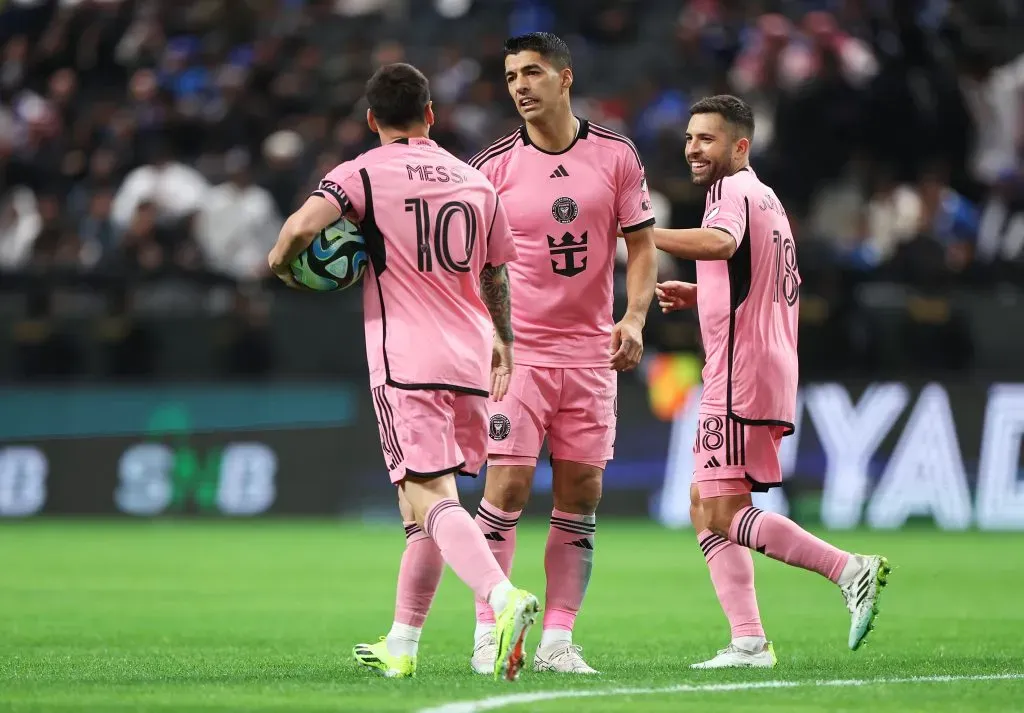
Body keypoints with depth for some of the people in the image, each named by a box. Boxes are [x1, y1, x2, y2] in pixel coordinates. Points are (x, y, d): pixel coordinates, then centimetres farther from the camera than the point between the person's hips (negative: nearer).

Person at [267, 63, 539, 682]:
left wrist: (282, 265, 3)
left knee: (432, 498, -13)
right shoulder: (476, 182, 13)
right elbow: (497, 276, 22)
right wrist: (503, 341, 37)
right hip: (469, 363, 5)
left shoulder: (363, 174, -2)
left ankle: (504, 597, -37)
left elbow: (302, 227, -18)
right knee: (422, 502, 16)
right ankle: (401, 646, 21)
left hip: (406, 362, -5)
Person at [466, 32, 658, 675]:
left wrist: (634, 317, -7)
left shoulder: (617, 155, 3)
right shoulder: (493, 166, -2)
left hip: (591, 353, 2)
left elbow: (642, 245, 7)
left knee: (581, 496, 2)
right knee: (507, 487, -10)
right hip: (517, 351, -2)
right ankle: (488, 635, -4)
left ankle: (558, 639, 7)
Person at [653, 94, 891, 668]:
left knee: (723, 514, -12)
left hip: (742, 378, -10)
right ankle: (749, 642, 5)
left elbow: (720, 242, -33)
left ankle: (850, 569, -16)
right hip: (771, 373, 10)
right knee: (706, 508, 11)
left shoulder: (734, 190, -9)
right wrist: (697, 295, 24)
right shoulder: (766, 198, 23)